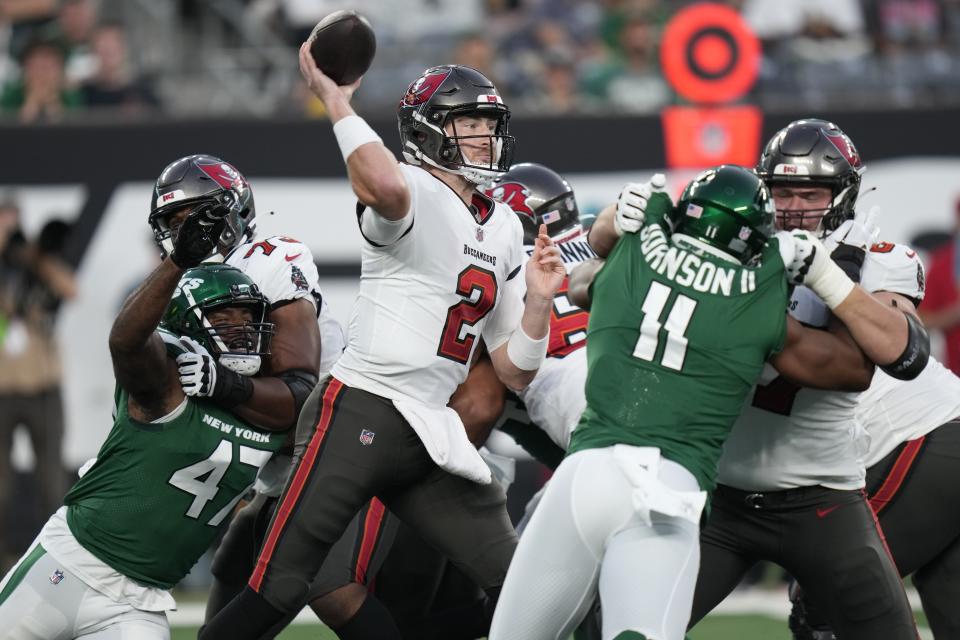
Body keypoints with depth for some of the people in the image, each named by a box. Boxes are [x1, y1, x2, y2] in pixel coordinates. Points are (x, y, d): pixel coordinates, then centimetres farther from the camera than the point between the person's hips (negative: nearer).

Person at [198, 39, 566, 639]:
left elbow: (514, 371, 18)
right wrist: (336, 101, -25)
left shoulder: (506, 231, 17)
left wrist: (538, 301, 2)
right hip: (358, 412, -8)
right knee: (278, 592, -10)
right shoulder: (415, 193, -7)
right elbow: (383, 188, -37)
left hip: (433, 434, 8)